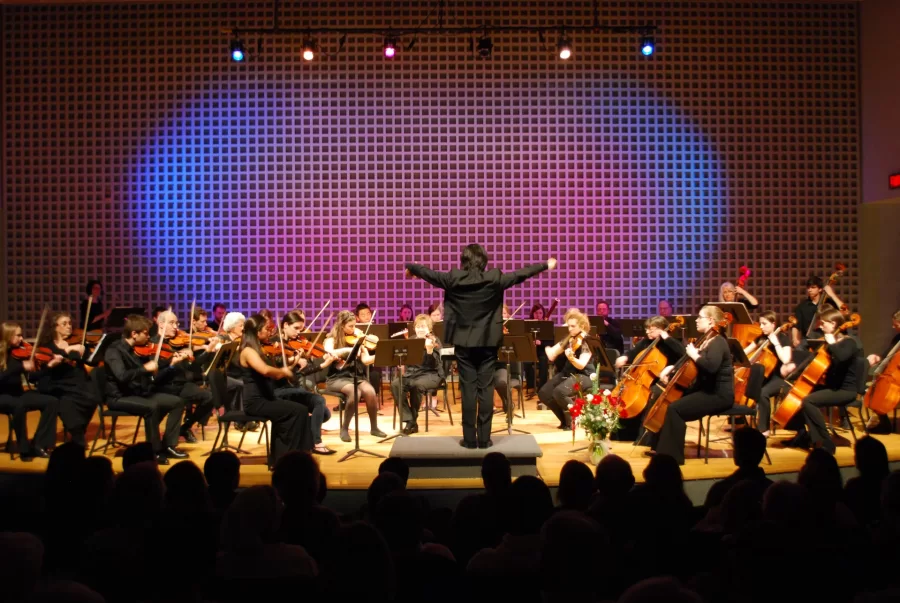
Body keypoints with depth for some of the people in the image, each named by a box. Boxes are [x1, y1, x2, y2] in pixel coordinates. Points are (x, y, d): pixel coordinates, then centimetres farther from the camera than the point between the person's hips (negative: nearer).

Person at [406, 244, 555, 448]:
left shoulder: (453, 279, -6)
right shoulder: (494, 279, -6)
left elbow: (428, 273, 9)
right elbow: (520, 274, 4)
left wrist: (410, 267, 29)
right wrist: (546, 265, 18)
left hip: (464, 342, 0)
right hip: (488, 342, 0)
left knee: (468, 389, 3)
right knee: (485, 389, 3)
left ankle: (469, 438, 5)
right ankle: (484, 438, 6)